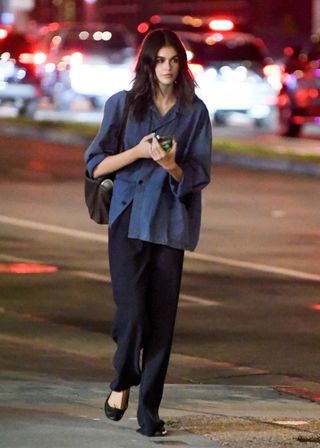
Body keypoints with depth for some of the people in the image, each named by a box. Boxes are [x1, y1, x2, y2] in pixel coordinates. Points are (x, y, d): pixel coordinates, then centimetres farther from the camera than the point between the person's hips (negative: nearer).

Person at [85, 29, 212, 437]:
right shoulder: (123, 105, 4)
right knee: (131, 309, -11)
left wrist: (172, 165, -16)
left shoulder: (195, 112, 5)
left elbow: (200, 176, 4)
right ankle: (122, 381, 18)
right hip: (129, 219, -1)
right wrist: (138, 151, -12)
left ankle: (149, 410, 5)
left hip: (171, 223, 1)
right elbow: (96, 165, 2)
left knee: (161, 316, -1)